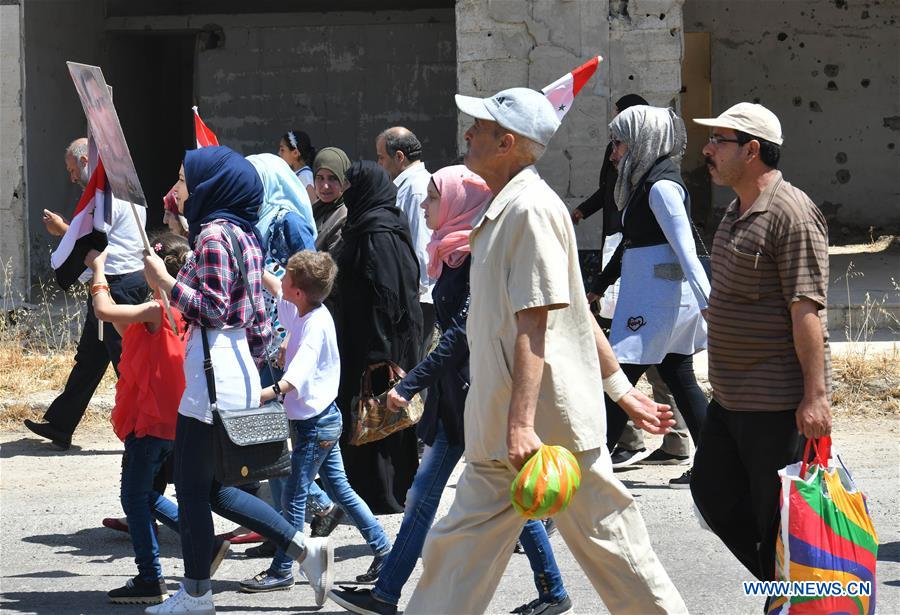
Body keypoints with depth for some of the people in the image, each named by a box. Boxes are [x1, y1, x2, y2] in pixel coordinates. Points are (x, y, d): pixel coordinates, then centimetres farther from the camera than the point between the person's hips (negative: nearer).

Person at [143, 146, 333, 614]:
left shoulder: (213, 235, -13)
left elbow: (213, 309, -18)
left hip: (212, 378, -10)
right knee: (213, 489, 14)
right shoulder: (243, 236, 16)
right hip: (238, 370, 10)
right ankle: (306, 549, 10)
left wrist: (164, 280, -15)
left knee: (193, 487, 0)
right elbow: (258, 320, 18)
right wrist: (254, 364, 25)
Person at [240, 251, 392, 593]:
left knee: (294, 494, -3)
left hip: (315, 422, -10)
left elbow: (300, 371, -39)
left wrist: (268, 393, -52)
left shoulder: (316, 323, -23)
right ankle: (383, 549, 21)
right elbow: (276, 292, 25)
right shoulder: (303, 312, 4)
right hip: (324, 419, 10)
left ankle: (281, 571, 4)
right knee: (340, 489, 16)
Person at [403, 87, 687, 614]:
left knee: (608, 541, -1)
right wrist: (623, 390, 23)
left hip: (550, 419, -10)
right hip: (501, 431, 10)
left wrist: (522, 422, -28)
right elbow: (579, 312, 20)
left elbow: (535, 322, -23)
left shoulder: (530, 209, -15)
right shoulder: (507, 210, 17)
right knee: (465, 542, 9)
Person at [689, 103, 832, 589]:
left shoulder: (791, 213, -17)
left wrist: (816, 394, -25)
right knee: (713, 494, 15)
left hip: (778, 402, -10)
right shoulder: (739, 212, 14)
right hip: (731, 397, 10)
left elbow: (807, 309, -22)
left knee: (779, 520, -4)